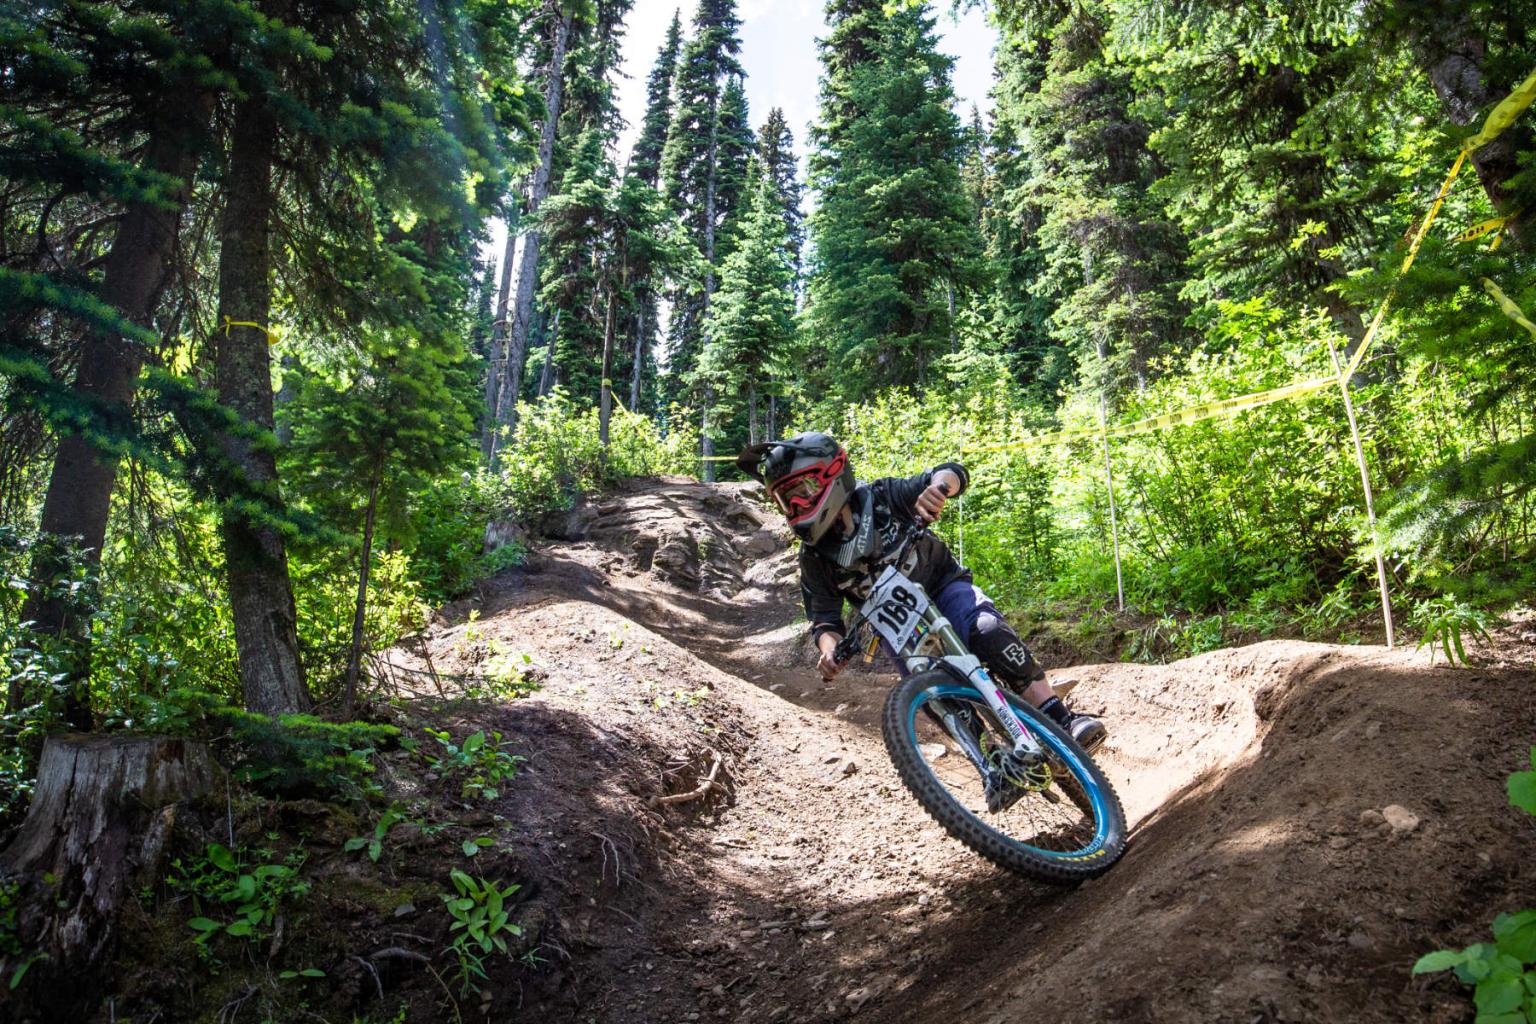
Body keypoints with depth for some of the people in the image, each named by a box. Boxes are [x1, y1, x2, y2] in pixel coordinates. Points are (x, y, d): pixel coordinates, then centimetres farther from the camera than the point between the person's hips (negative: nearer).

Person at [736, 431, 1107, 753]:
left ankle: (1063, 720, -31)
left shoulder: (881, 497, -20)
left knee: (988, 631, -32)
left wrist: (937, 486, -47)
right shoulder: (814, 558, -13)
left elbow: (953, 472, -22)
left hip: (943, 584, -3)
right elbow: (824, 618, -11)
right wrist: (830, 649, -35)